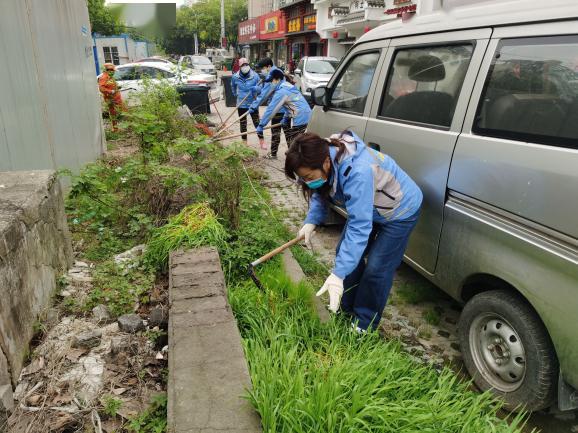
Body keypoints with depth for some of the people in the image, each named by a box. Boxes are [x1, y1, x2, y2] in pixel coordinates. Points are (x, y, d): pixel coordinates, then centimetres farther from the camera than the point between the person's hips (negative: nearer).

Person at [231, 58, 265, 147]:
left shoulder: (255, 76, -10)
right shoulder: (235, 77, -4)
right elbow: (233, 86, 18)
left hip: (253, 103, -2)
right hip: (241, 104, 2)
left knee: (257, 122, -1)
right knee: (243, 123, 11)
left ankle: (262, 141, 8)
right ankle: (244, 141, 23)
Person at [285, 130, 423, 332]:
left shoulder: (358, 173, -44)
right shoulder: (323, 157, -20)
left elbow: (359, 228, -43)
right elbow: (320, 194, -2)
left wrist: (338, 274, -45)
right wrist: (311, 221, -20)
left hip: (400, 210, -7)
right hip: (365, 207, 8)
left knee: (377, 268, -5)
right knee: (346, 252, 7)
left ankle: (364, 324, 14)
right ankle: (346, 308, 26)